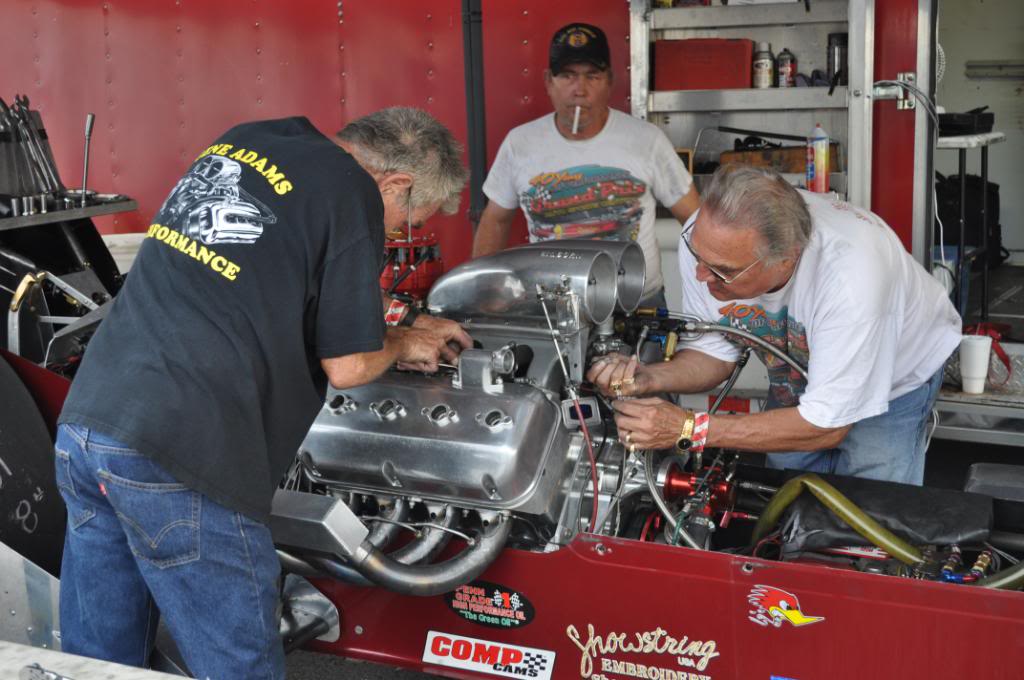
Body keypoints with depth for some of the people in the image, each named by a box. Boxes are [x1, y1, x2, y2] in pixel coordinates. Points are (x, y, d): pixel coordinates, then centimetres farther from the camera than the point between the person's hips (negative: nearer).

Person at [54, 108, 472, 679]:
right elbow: (347, 367, -5)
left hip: (84, 419, 8)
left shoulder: (238, 140, 18)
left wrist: (406, 332, 31)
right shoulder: (351, 194, -6)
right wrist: (402, 344, 18)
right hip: (184, 460, -8)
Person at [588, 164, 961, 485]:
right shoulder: (704, 236, -28)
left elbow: (825, 426, -35)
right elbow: (716, 354, -12)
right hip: (795, 383, 4)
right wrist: (648, 378, -34)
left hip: (894, 376, -4)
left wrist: (690, 428, -40)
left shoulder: (851, 273, -44)